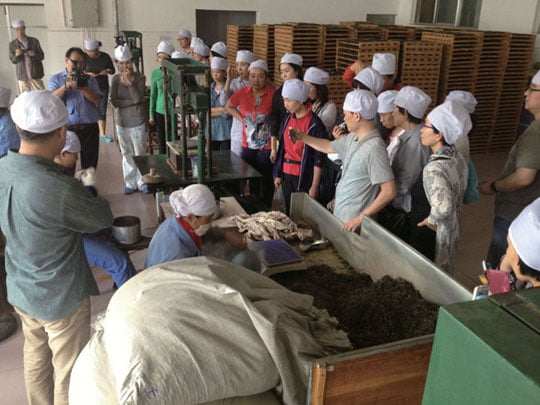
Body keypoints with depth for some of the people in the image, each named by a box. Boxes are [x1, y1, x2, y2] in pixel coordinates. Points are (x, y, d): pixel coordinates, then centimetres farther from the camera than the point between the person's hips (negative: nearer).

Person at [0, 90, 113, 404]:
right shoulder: (59, 190, -35)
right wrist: (83, 195, -3)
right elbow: (104, 218, -17)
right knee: (69, 373, 15)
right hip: (61, 298, -7)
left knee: (36, 359, 28)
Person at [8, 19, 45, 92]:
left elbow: (42, 56, 2)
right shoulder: (12, 44, 4)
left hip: (35, 75, -1)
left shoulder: (34, 41, 3)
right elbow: (13, 60, 0)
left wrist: (34, 54, -20)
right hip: (22, 76, 1)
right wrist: (16, 55, -22)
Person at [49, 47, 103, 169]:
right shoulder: (56, 79, 10)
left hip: (89, 128, 2)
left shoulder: (89, 79, 12)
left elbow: (97, 100, -3)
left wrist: (80, 87, -14)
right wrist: (67, 85, -20)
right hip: (67, 129, -1)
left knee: (90, 166, 10)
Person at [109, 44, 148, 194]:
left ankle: (142, 182, 16)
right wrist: (132, 101, -16)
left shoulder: (140, 78, -6)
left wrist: (129, 82, -19)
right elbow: (114, 102, -10)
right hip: (121, 121, 3)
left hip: (137, 122, -3)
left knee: (140, 153, 4)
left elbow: (138, 98, -18)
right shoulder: (116, 79, 0)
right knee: (126, 154, 11)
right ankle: (130, 183, 20)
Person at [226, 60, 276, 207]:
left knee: (266, 181, 6)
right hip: (247, 145, 4)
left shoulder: (273, 94, -13)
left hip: (266, 146, -4)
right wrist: (242, 119, 3)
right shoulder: (242, 93, -1)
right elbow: (229, 106, 17)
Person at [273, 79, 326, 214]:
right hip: (286, 174, 6)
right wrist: (278, 174, 13)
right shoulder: (287, 119, 6)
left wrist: (314, 186, -13)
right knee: (288, 212, 16)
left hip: (304, 177, -6)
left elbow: (318, 158, -13)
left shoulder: (314, 124, -14)